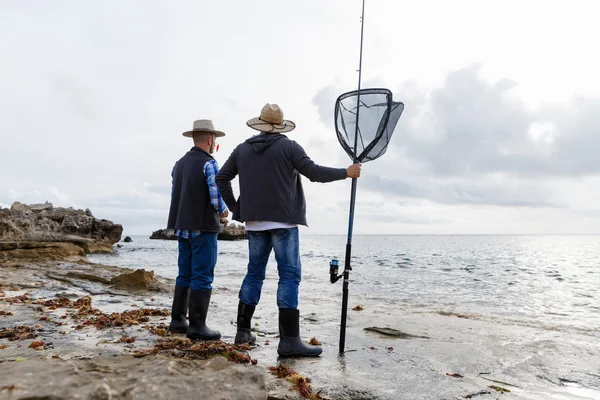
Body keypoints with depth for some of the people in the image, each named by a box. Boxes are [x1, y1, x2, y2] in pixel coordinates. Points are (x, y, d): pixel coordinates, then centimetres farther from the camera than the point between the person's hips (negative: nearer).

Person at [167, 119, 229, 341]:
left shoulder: (180, 163, 12)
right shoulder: (209, 163, -12)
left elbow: (175, 195, 14)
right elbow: (218, 198, -18)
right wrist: (223, 211, 3)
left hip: (183, 227, 8)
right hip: (203, 228, -8)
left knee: (185, 275, 15)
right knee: (203, 277, -3)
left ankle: (178, 320, 20)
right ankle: (197, 325, 0)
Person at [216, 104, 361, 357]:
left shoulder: (242, 149, 13)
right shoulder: (288, 147, -2)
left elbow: (221, 178, 12)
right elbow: (315, 172, -8)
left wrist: (235, 208, 15)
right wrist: (346, 172, 3)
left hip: (254, 221, 6)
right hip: (283, 219, -5)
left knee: (254, 273, 14)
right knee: (289, 275, -6)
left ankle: (243, 331, 19)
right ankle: (289, 340, -9)